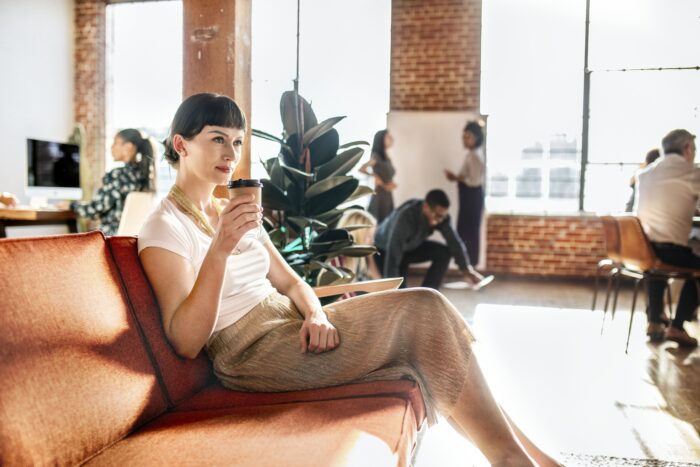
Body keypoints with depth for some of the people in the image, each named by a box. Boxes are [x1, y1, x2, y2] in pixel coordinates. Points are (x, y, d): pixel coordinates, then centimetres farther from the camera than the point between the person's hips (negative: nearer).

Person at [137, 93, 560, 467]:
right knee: (422, 309, -18)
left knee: (423, 312, -11)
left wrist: (316, 313, -9)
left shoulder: (235, 210, 17)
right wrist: (219, 249, -26)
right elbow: (186, 342, -15)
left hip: (292, 326, 7)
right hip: (249, 353, -7)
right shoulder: (164, 229, -6)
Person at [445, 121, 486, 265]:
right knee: (466, 228, 15)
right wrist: (457, 177, 3)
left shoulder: (474, 156, -19)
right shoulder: (471, 154, 12)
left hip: (472, 195, -10)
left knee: (469, 229, -2)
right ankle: (468, 259, 24)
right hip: (469, 195, 10)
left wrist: (456, 178, -17)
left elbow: (475, 180, -24)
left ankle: (470, 260, 7)